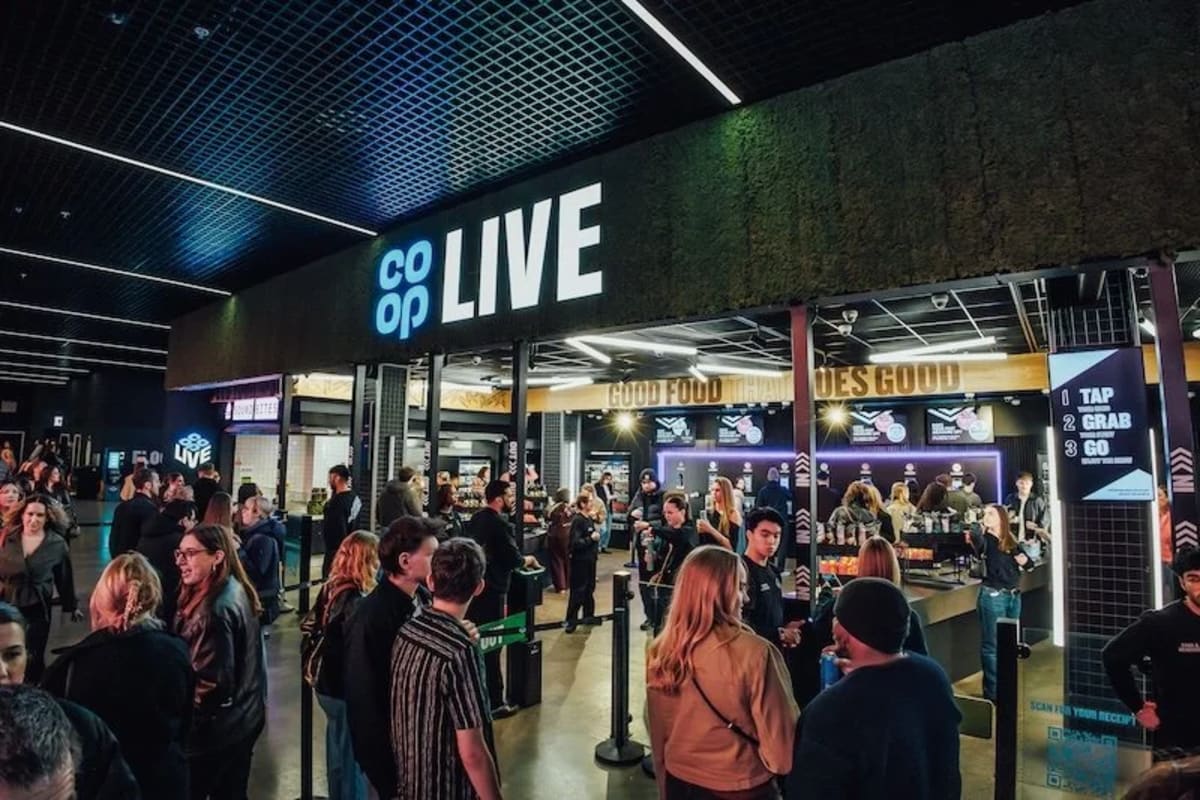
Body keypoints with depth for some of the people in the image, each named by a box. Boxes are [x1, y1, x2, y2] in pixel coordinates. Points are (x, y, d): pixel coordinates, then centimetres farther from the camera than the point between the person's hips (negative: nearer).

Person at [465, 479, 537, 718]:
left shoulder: (475, 519, 9)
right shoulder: (500, 524, -17)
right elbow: (513, 559, -18)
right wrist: (528, 560, 3)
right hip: (491, 591, -8)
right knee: (491, 645, 0)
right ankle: (493, 702, 8)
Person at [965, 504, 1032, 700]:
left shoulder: (1012, 542, 6)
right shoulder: (986, 539, -10)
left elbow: (1029, 563, 15)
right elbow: (979, 544, -34)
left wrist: (1024, 560, -8)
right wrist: (972, 538, -57)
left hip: (1014, 596, 6)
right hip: (993, 596, -6)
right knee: (992, 645, -1)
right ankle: (992, 692, 8)